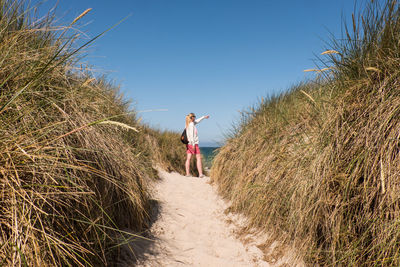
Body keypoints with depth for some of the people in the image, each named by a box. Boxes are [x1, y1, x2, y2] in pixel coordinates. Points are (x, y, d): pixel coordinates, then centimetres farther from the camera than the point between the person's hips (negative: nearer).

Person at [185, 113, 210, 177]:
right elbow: (191, 135, -19)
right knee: (198, 158, -2)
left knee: (188, 158, 3)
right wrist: (193, 144, -20)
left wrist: (204, 117, 38)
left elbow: (197, 121, 28)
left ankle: (187, 173, 2)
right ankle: (200, 174, -4)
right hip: (194, 143, -8)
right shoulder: (191, 125, -12)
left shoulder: (189, 124, 13)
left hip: (188, 144, 8)